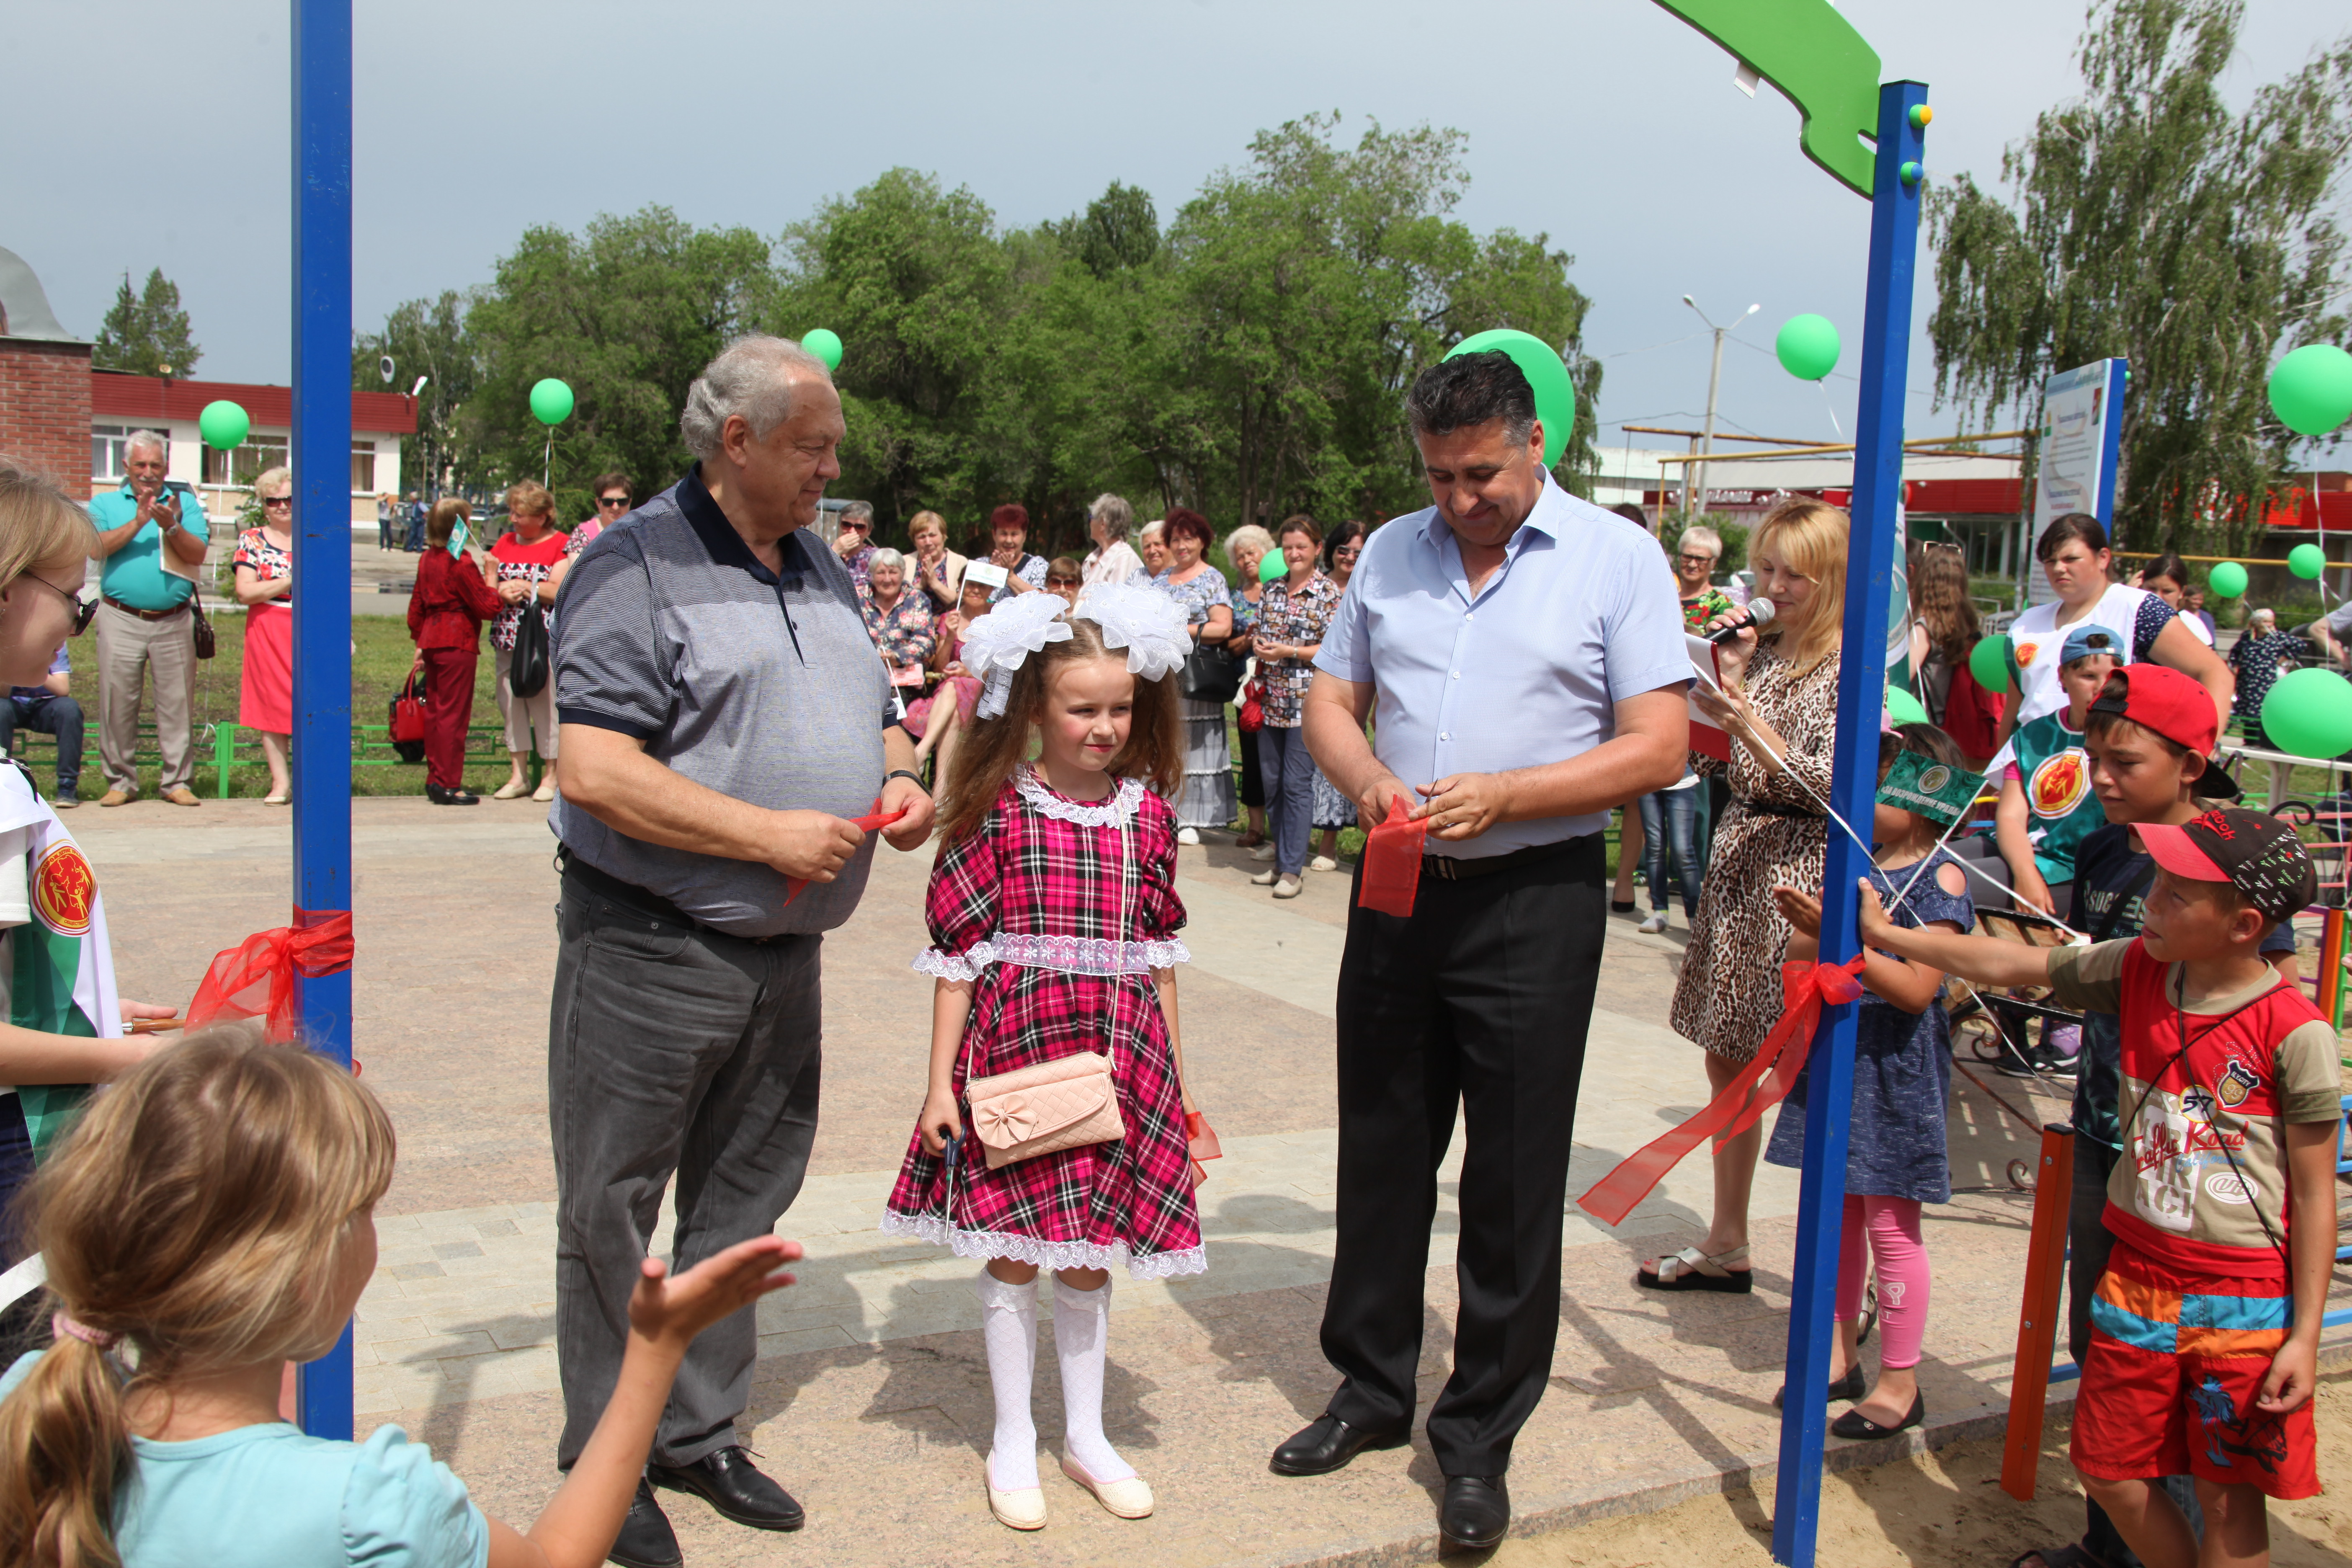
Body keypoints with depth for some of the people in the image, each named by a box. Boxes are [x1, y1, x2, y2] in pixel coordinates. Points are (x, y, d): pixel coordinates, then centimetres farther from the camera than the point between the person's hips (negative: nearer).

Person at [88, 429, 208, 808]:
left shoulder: (185, 502, 11)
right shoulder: (106, 503, 12)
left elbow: (198, 554, -2)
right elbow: (96, 547, -7)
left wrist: (171, 527, -17)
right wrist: (138, 522, -14)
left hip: (174, 621, 0)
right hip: (121, 620, 0)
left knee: (176, 702, 0)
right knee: (118, 702, 0)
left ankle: (176, 781, 7)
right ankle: (121, 781, 9)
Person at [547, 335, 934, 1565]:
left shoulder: (823, 570, 12)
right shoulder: (634, 566, -12)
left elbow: (875, 713, 24)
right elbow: (594, 772, -21)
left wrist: (898, 777, 1)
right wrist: (770, 833, -21)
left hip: (784, 953, 8)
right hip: (650, 948, -7)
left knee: (746, 1200, 17)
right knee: (610, 1215, 6)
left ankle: (699, 1433, 34)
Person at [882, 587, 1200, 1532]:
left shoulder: (1146, 815, 3)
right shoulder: (995, 810, -7)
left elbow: (1159, 956, 10)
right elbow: (958, 953, -5)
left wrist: (1177, 1080, 12)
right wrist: (940, 1083, -7)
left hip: (1119, 1054, 3)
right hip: (1014, 1046, -3)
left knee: (1091, 1250, 13)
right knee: (1011, 1248, 5)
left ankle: (1085, 1435, 29)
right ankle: (1012, 1441, 23)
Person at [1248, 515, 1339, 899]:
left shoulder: (1329, 593, -4)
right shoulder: (1272, 589, 12)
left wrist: (1288, 651, -16)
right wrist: (1258, 643, -2)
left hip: (1306, 701, -6)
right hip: (1271, 700, 6)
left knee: (1296, 784, -5)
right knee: (1272, 782, 9)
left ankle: (1292, 869, 1)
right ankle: (1280, 860, 20)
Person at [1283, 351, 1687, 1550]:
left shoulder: (1617, 559, -4)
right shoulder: (1390, 553, 9)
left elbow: (1659, 747, -9)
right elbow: (1330, 702, 12)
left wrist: (1500, 796, -19)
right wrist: (1367, 778, -10)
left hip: (1534, 903, -4)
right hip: (1397, 893, 4)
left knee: (1513, 1181, 4)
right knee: (1381, 1156, 14)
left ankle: (1480, 1436, 18)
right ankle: (1373, 1390, 31)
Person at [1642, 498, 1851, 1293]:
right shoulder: (1760, 654, 12)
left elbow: (1829, 787, -14)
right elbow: (1705, 758, 11)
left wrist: (1749, 724, -22)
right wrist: (1723, 675, 2)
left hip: (1803, 870, -7)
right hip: (1739, 860, 7)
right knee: (1728, 1059, 12)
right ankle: (1726, 1242, 24)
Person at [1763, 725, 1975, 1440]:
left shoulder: (1941, 876, -11)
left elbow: (1917, 988, -19)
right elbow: (1799, 957, 10)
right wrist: (1806, 924, -12)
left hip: (1894, 1068, -6)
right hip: (1836, 1055, 7)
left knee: (1890, 1225, 1)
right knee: (1836, 1214, 14)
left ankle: (1900, 1382, 14)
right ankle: (1841, 1356, 28)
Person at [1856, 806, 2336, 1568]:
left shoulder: (2295, 1033, -16)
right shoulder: (2137, 971, -2)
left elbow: (2315, 1195, -11)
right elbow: (2011, 966, 8)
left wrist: (2305, 1335, -10)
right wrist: (1886, 935, 9)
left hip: (2244, 1301, -5)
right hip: (2136, 1278, 5)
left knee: (2228, 1498, 7)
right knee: (2111, 1474, 14)